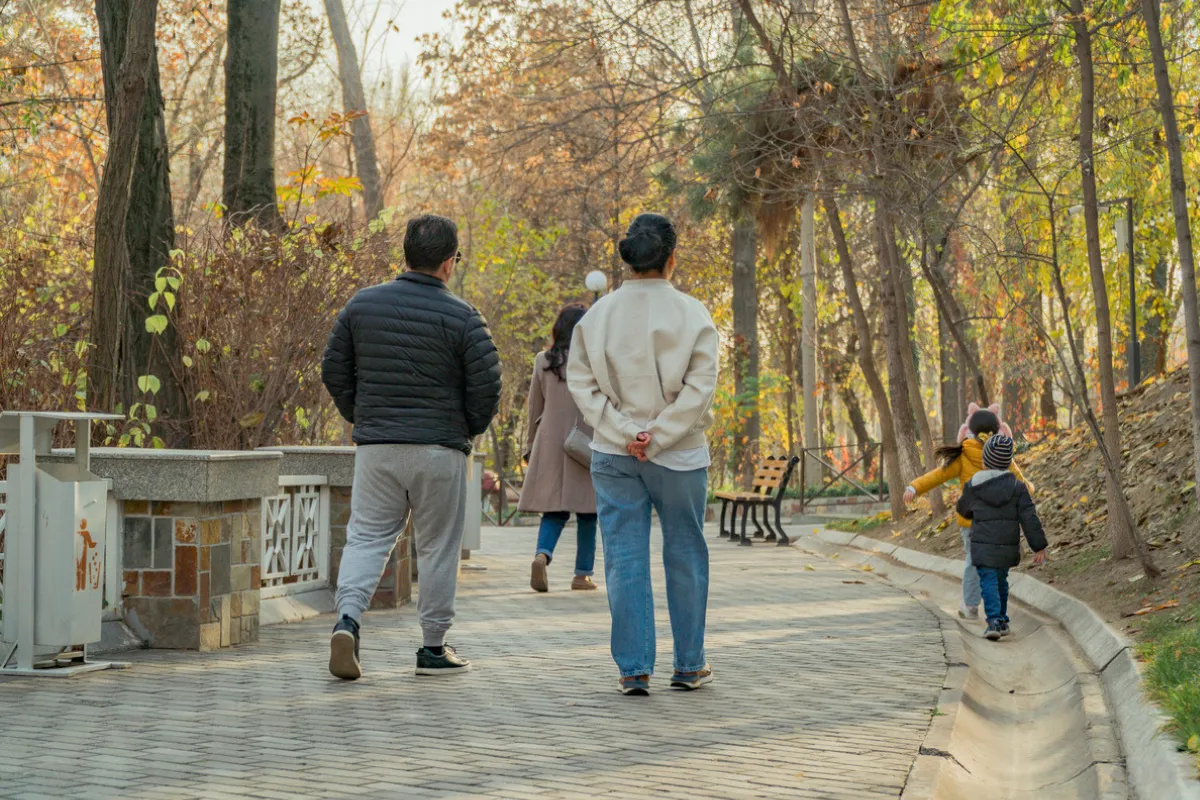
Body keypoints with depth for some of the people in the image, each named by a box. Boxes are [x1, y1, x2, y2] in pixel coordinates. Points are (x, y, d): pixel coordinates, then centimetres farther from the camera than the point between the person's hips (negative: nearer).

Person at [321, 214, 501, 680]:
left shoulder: (362, 305, 3)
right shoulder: (461, 317, -8)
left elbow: (334, 369, 6)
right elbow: (486, 385, -9)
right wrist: (471, 429, 9)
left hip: (375, 446, 3)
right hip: (439, 449, -2)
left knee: (367, 537, 7)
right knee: (438, 547, 8)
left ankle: (347, 616, -18)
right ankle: (434, 648, 14)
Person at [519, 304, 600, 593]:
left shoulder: (543, 362, 3)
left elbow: (534, 409, 9)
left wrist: (530, 447, 18)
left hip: (550, 444, 3)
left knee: (554, 510, 7)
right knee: (587, 513, 8)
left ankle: (542, 553, -19)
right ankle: (583, 574, 10)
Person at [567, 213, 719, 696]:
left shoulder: (597, 315, 1)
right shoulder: (693, 315, -6)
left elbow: (581, 385, -3)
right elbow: (700, 388, -13)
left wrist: (625, 433, -8)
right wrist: (656, 436, -10)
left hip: (614, 456, 2)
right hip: (680, 456, -1)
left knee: (625, 559, 4)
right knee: (685, 556, 11)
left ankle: (634, 669, 1)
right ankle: (689, 665, 19)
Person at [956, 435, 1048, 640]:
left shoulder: (973, 487, -4)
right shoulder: (1017, 487, -3)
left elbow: (963, 509, 15)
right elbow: (1029, 518, -5)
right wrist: (1039, 547, -1)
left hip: (983, 547, -3)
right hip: (1007, 547, 3)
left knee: (989, 583, -5)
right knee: (1001, 581, 20)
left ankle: (994, 621, -22)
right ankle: (1002, 621, 26)